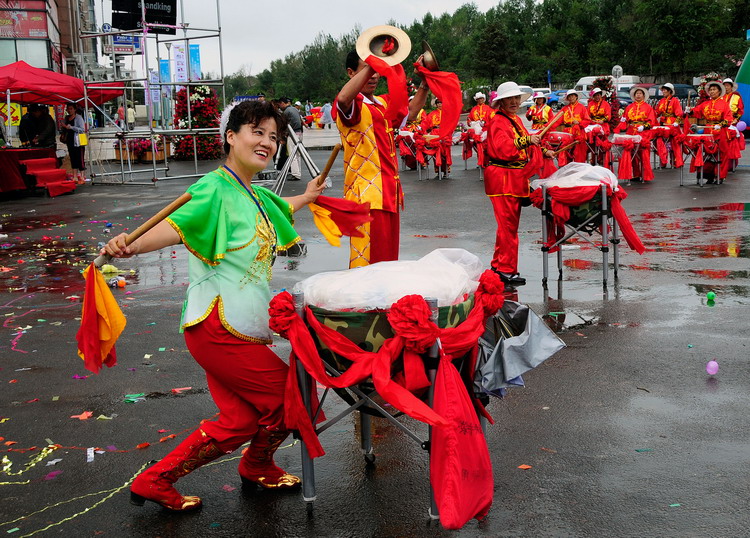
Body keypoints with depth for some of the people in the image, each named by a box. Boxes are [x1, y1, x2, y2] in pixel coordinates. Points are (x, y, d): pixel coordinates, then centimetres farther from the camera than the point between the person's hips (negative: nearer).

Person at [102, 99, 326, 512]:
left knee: (242, 421, 5)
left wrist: (306, 197, 57)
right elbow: (177, 225, -32)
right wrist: (132, 246, -52)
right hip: (219, 327, -9)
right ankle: (258, 468, 30)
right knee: (288, 400, 1)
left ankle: (155, 481, 19)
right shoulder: (216, 189, -15)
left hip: (239, 329, 9)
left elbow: (276, 211, 40)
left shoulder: (256, 195, 15)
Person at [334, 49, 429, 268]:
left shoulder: (383, 103, 18)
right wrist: (369, 67, -31)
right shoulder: (352, 104, -10)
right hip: (367, 194, -9)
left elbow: (410, 112, 34)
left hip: (388, 192, 9)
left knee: (387, 257, 15)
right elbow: (343, 98, -35)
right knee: (367, 259, -11)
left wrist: (424, 83, 22)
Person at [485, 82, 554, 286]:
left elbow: (525, 144, 30)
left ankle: (498, 266, 26)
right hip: (502, 178, -10)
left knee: (510, 224, 16)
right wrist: (527, 140, -31)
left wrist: (543, 151, 23)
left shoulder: (516, 120, 19)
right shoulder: (498, 121, -12)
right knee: (508, 225, -9)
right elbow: (503, 148, -26)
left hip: (515, 177, 10)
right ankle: (507, 270, -4)